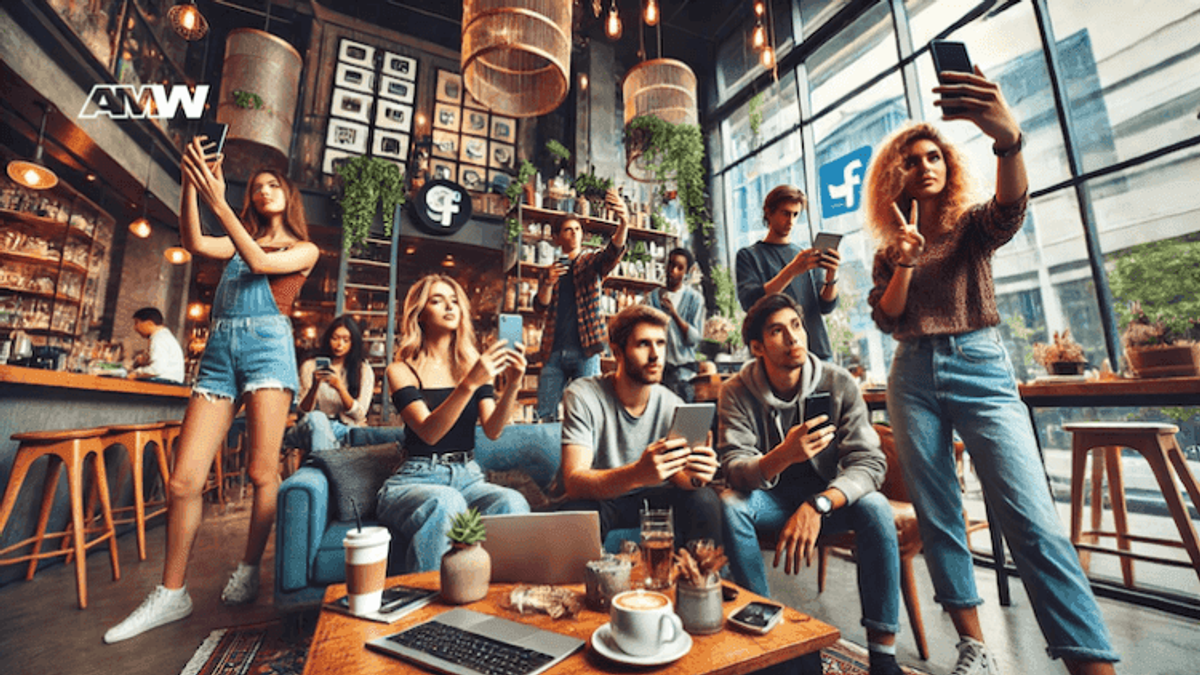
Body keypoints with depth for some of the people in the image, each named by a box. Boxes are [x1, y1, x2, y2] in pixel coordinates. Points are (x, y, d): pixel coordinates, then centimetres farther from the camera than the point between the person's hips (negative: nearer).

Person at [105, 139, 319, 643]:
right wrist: (190, 185, -3)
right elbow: (195, 243, 5)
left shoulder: (304, 249, 14)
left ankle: (249, 571, 12)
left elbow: (261, 262, -4)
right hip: (219, 350, 4)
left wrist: (219, 203, -7)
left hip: (266, 345, -4)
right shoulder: (237, 242, 25)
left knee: (263, 473, -6)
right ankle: (171, 594, 10)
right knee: (183, 480, -2)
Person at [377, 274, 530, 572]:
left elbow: (492, 430, -2)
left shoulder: (474, 363, 11)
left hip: (467, 476, 3)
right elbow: (429, 432, -15)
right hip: (416, 478, -2)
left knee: (513, 502, -29)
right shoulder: (401, 370, 2)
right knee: (446, 502, -37)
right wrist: (470, 383, -29)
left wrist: (512, 386, -20)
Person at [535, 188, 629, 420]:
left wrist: (623, 224, -35)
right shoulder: (552, 270, 18)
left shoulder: (592, 262, 8)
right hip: (554, 351, 3)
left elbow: (613, 251, -14)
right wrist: (549, 283, -11)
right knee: (544, 414, 3)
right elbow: (540, 305, 9)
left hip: (584, 349, -3)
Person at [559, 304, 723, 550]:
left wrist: (695, 476, -34)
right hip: (599, 500, -3)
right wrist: (638, 473, -48)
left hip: (654, 499, 3)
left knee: (705, 499, -23)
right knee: (579, 512, -36)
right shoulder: (582, 396, -20)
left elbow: (677, 475, -8)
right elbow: (573, 483, -29)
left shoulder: (672, 405, -9)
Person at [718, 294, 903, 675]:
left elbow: (870, 461, -19)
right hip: (770, 498, -1)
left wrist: (817, 504, -36)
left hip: (826, 493, 1)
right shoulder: (738, 391, -16)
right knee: (730, 504, -29)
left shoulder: (838, 384, -14)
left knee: (875, 508, -27)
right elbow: (734, 469, -24)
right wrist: (782, 456, -45)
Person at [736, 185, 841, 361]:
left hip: (817, 348, 4)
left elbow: (826, 306, 7)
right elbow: (749, 302, -13)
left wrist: (832, 275, -12)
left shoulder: (807, 255, 15)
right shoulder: (748, 255, 4)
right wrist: (791, 271, -23)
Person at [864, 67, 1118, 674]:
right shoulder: (889, 249, 13)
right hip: (914, 378, 3)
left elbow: (1011, 206, -17)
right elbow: (886, 318, 3)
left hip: (980, 370, -2)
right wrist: (905, 260, -11)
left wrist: (1007, 137, -36)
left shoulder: (973, 225, 8)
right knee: (937, 517, 4)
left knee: (1032, 520, -14)